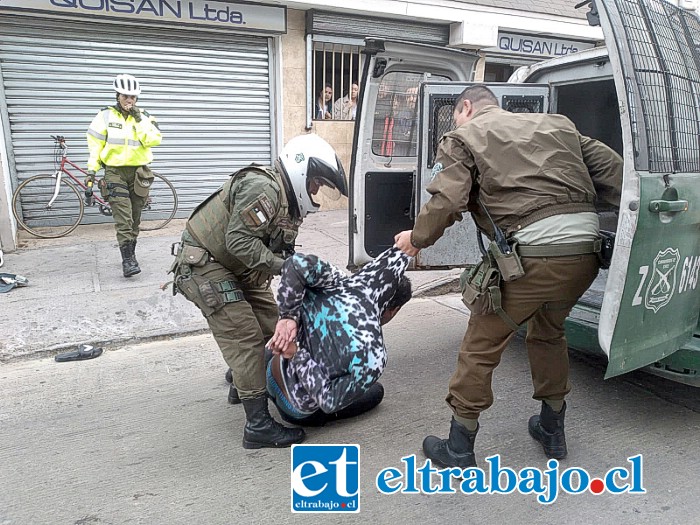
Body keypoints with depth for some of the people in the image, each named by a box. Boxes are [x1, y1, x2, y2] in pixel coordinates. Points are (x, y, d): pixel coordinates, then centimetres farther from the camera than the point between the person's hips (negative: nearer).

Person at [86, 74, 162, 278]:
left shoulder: (143, 116, 7)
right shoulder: (106, 116, 2)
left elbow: (155, 139, -8)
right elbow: (95, 145, 3)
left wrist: (139, 121, -15)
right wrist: (91, 171, -2)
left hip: (139, 172, 2)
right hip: (115, 172, -2)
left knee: (135, 218, 9)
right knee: (123, 219, -12)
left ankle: (131, 254, 22)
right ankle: (128, 260, -12)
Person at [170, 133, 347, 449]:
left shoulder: (287, 201, 9)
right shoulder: (263, 187, -23)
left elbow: (278, 249, 7)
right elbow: (238, 240, -29)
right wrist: (281, 266, -27)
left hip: (234, 269, 10)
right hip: (204, 265, -10)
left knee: (270, 323, 11)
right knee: (245, 337, -13)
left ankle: (243, 382, 34)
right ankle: (258, 426, -6)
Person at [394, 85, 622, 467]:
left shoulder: (462, 138, 9)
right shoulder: (556, 124, 25)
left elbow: (446, 201, -6)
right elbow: (613, 169, 19)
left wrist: (416, 239, 10)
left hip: (533, 254, -6)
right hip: (585, 252, 7)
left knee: (480, 346, 9)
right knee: (548, 332, 29)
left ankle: (459, 449, 21)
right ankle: (552, 430, 42)